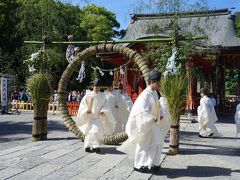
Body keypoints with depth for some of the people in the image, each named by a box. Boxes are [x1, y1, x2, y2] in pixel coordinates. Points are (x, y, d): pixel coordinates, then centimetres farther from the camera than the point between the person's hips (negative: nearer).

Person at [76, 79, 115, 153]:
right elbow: (83, 104, 1)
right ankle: (88, 146, 14)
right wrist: (86, 110, -13)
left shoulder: (102, 95, 3)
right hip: (89, 117, -1)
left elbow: (105, 105, 7)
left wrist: (103, 111, -10)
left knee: (98, 131, -9)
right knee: (89, 131, 2)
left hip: (98, 117, 1)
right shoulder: (88, 95, -4)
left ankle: (95, 146, -1)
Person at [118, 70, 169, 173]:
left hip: (152, 123, 9)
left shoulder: (154, 93, 7)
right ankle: (138, 165, 18)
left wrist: (158, 117, 8)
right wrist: (153, 119, -20)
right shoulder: (146, 94, -20)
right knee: (144, 144, 2)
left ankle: (152, 164, 25)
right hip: (145, 124, -9)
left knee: (156, 142, 11)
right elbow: (142, 111, -24)